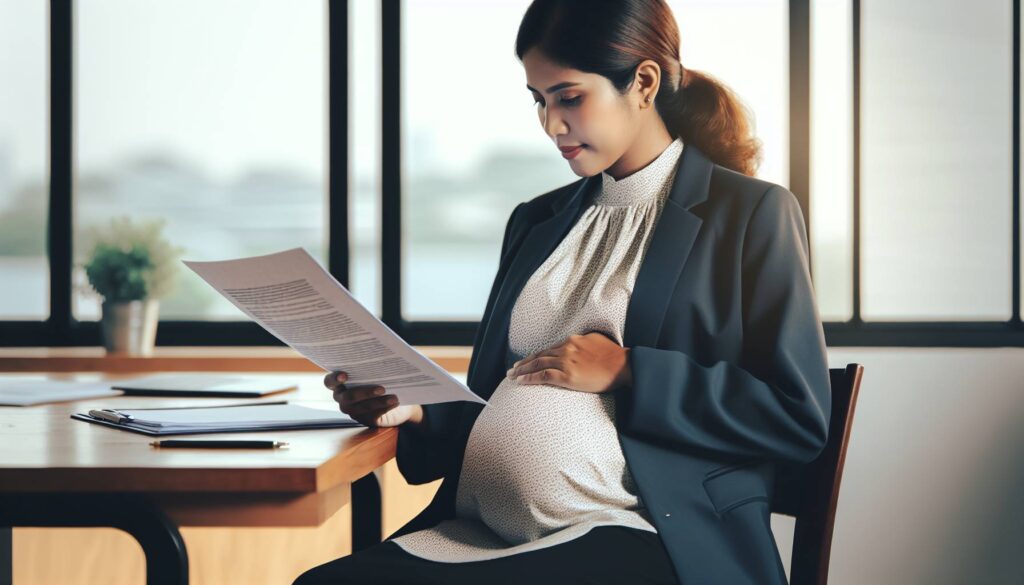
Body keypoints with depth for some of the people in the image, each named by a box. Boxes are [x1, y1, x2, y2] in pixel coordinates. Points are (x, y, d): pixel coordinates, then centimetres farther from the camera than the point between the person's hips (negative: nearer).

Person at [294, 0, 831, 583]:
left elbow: (800, 416, -4)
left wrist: (625, 373, -9)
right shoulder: (537, 222, 22)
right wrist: (414, 411, 5)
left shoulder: (751, 214, 4)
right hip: (474, 533, 6)